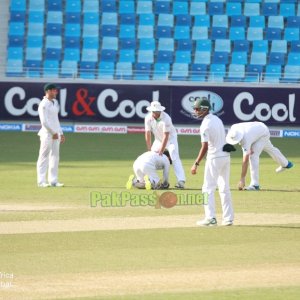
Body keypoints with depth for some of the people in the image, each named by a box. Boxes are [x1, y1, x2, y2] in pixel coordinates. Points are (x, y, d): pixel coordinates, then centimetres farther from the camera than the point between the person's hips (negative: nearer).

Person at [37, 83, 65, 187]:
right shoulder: (43, 104, -12)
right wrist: (53, 132, -15)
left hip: (55, 133, 9)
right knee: (44, 157, -6)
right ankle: (41, 181, -4)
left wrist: (61, 133, 18)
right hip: (47, 133, -9)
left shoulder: (55, 102, 15)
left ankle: (53, 180, 12)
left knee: (55, 156, 8)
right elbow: (44, 121, -17)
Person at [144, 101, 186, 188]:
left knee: (174, 158, -21)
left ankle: (181, 181, -30)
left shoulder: (166, 118, -31)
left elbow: (166, 136, -31)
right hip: (158, 139, 5)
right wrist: (149, 149, -18)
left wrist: (161, 151, -32)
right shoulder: (148, 118, -17)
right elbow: (147, 134, -15)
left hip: (170, 138, -5)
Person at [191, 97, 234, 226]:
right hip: (226, 156, 8)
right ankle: (228, 218, 13)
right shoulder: (217, 119, 11)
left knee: (208, 188, -2)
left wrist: (196, 164, -17)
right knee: (225, 188, 13)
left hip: (214, 157, -8)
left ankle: (210, 218, -8)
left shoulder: (205, 124, -15)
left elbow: (205, 147, -19)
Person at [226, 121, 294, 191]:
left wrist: (242, 179, -44)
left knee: (253, 156, -23)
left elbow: (245, 161, -44)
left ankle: (255, 184, -19)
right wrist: (249, 148, -13)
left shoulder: (246, 139, -44)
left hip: (263, 133, -8)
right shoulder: (233, 129, -26)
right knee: (270, 149, 31)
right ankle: (285, 163, 59)